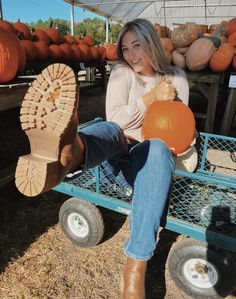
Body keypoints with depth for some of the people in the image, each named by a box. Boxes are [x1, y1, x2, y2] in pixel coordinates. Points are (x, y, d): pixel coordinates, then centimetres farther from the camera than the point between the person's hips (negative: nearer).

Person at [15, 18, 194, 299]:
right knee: (110, 131, -33)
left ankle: (135, 267, -41)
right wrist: (151, 97, -14)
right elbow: (115, 120, -10)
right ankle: (66, 154, -73)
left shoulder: (177, 79, 9)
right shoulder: (122, 72, 3)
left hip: (153, 156, 1)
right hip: (118, 154, 0)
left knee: (157, 148, -36)